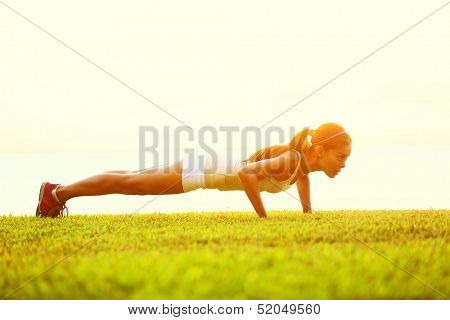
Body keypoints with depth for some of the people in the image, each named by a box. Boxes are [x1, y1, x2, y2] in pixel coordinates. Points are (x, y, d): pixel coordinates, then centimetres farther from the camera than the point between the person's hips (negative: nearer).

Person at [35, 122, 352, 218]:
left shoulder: (307, 160, -1)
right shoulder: (289, 159, -28)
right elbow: (245, 172, -37)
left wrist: (308, 209, 14)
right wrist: (263, 217, -31)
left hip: (209, 170, 8)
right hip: (202, 171, -8)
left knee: (131, 179, 18)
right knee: (125, 183, 2)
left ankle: (60, 192, 33)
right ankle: (58, 193, 15)